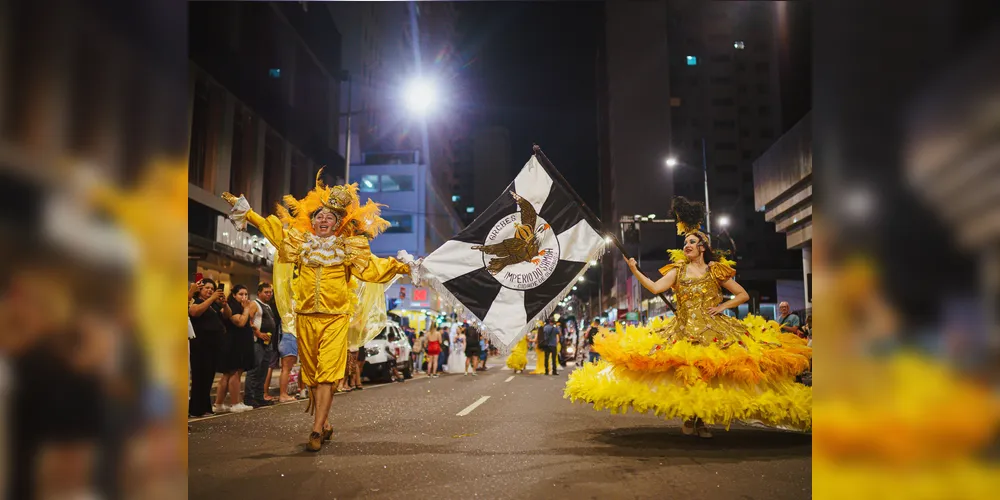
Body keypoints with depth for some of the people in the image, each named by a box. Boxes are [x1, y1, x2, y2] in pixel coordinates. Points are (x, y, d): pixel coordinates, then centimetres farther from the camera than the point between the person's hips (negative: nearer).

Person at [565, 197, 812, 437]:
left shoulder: (716, 271, 5)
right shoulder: (678, 270, 8)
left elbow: (743, 295, 9)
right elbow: (655, 287, -7)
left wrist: (722, 306, -4)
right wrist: (635, 271, -16)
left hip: (712, 330, -1)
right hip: (684, 331, 1)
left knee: (709, 374, -11)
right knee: (685, 373, -9)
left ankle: (703, 420, 2)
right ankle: (689, 418, 7)